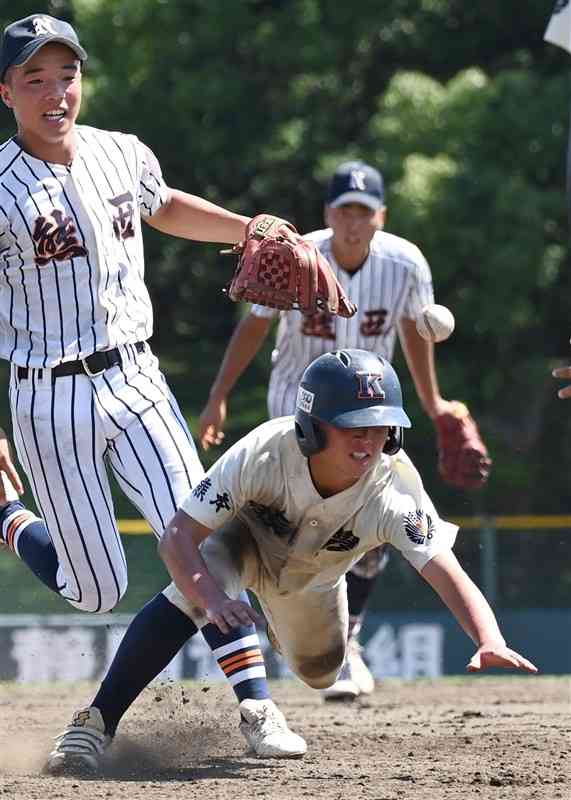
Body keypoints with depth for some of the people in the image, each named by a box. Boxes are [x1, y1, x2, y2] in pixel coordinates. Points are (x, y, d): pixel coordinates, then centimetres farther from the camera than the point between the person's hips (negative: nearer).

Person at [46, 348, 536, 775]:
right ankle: (97, 724, -29)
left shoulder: (395, 488, -39)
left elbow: (450, 577, -47)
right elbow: (178, 536, -39)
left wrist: (491, 643, -67)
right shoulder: (265, 452, -41)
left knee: (320, 674, 20)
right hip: (246, 536, -3)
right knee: (188, 596, -33)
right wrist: (213, 600, -58)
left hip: (313, 578, 3)